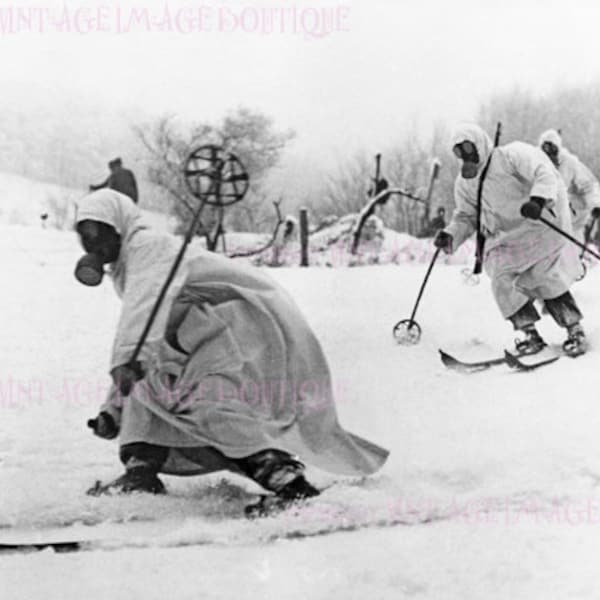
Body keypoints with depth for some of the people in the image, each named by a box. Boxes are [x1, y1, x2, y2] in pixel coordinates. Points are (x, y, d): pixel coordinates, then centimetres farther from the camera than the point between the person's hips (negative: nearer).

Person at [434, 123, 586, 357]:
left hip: (537, 227, -6)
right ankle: (529, 333, -5)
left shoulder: (511, 156, -12)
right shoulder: (464, 183, 9)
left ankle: (575, 330, 4)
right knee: (503, 281, -15)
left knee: (547, 280, -12)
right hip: (503, 239, 6)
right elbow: (466, 216, 18)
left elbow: (545, 174, -20)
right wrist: (451, 234, -1)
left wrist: (538, 199, -39)